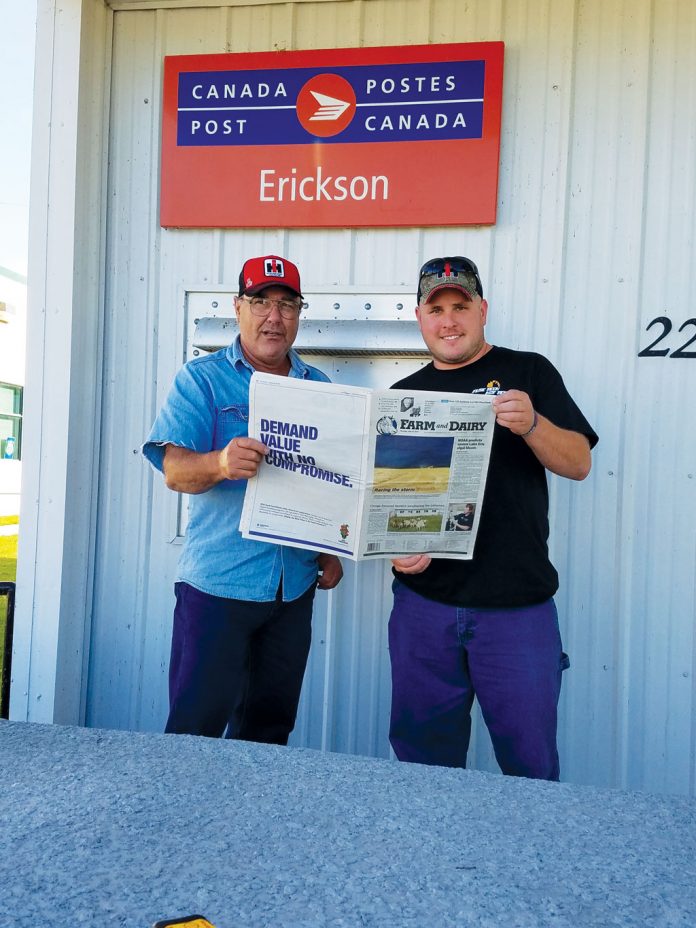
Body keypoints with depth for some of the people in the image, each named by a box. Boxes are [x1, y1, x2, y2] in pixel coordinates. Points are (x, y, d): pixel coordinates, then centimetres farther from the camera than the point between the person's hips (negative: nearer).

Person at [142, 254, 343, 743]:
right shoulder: (201, 379, -2)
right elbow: (175, 469, -13)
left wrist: (332, 551, 8)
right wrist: (221, 463, -34)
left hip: (296, 586, 5)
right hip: (219, 581, -4)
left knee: (271, 724, 16)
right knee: (197, 723, 0)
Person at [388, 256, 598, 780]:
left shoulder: (527, 373, 3)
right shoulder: (404, 394, 10)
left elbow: (578, 463, -3)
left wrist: (530, 423, -21)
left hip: (518, 607, -2)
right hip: (423, 603, 3)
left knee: (531, 765, 9)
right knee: (424, 760, 15)